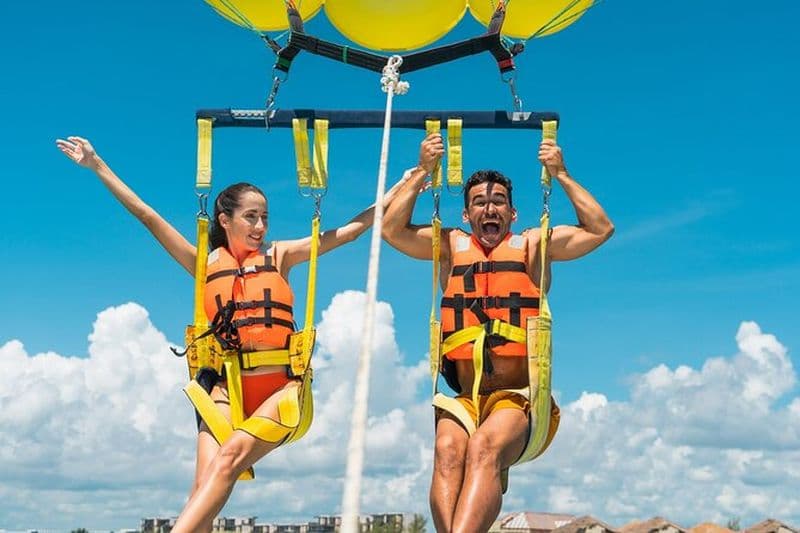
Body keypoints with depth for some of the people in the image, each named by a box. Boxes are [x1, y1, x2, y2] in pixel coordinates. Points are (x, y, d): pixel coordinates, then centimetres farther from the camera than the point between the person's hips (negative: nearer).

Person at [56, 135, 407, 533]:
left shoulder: (280, 255, 12)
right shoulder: (207, 264, 12)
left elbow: (350, 230, 13)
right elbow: (148, 217, 10)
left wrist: (396, 192, 12)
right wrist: (97, 166, 9)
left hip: (279, 387, -1)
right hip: (227, 387, 1)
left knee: (230, 457, -25)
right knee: (206, 482, -18)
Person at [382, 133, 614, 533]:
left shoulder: (533, 245, 13)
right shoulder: (451, 246, 19)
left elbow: (601, 230, 4)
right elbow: (392, 229, 8)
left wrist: (561, 175, 5)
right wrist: (422, 171, 6)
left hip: (519, 398, -2)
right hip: (465, 399, 3)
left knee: (483, 448, -34)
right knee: (447, 451, -31)